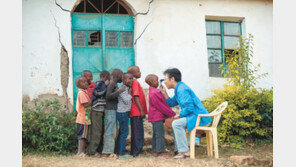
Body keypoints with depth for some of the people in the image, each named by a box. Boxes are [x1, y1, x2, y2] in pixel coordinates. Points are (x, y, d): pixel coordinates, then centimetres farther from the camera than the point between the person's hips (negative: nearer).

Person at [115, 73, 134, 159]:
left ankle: (117, 151, 22)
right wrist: (130, 92, -10)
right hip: (122, 113, -10)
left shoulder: (127, 88, 15)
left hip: (124, 113, 10)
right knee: (124, 132, -7)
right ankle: (121, 154, -3)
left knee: (121, 132, 14)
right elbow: (126, 100, -21)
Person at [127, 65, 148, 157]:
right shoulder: (135, 82, -12)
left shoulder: (134, 82, 16)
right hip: (137, 112, -10)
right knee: (138, 132, -5)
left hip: (136, 112, 10)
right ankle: (136, 152, -1)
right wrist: (141, 110, -19)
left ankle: (134, 152, 19)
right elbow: (136, 97, -18)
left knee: (136, 132, 13)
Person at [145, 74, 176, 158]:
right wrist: (172, 114, -12)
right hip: (157, 117, -11)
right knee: (160, 134, -6)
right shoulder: (154, 93, -18)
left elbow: (164, 103, 18)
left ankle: (155, 151, 19)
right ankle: (160, 152, -2)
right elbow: (161, 106, -18)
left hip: (156, 117, 11)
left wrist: (171, 113, 14)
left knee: (156, 134, 13)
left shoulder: (155, 91, 15)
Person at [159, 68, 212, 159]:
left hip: (199, 117, -11)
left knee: (177, 123, -22)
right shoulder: (179, 88, 16)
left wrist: (179, 116, -10)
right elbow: (171, 103, 24)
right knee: (175, 123, 22)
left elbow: (189, 108, -25)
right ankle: (179, 149, 19)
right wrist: (164, 93, 12)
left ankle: (184, 151, -16)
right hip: (197, 116, 11)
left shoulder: (182, 90, -17)